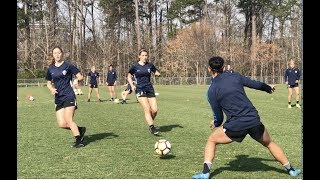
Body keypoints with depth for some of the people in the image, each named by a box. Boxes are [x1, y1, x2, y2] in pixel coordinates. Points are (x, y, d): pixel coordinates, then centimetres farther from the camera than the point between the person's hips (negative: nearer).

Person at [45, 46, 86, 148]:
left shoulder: (68, 65, -3)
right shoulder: (50, 69, 10)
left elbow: (80, 76, 1)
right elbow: (48, 83, 21)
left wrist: (78, 79, -20)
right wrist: (52, 89, 1)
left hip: (69, 96, -5)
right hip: (58, 99, 5)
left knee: (68, 120, -14)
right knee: (62, 124, -3)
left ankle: (79, 141, -4)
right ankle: (80, 130, 20)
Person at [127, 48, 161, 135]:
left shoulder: (150, 65, 6)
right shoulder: (135, 66, 0)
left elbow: (156, 72, 18)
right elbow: (129, 76, 12)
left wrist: (158, 74, -6)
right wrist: (132, 85, -3)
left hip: (150, 89, 3)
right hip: (140, 89, -3)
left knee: (155, 110, -5)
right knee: (147, 109, -17)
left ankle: (150, 123, 23)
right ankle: (152, 128, -14)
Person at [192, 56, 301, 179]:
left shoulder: (211, 91, -3)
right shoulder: (235, 76, 5)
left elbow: (218, 116, 3)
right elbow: (256, 84, 19)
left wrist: (216, 124, 26)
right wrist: (269, 88, 39)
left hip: (236, 125, -3)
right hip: (254, 120, 3)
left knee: (211, 140, 18)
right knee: (269, 144, 28)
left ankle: (205, 172, 7)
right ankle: (291, 170, 35)